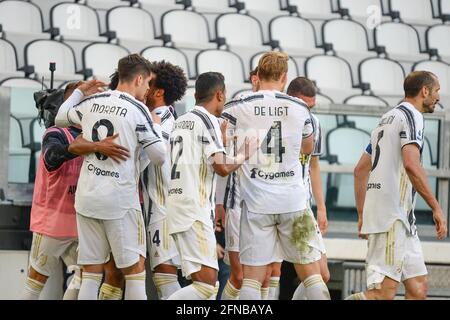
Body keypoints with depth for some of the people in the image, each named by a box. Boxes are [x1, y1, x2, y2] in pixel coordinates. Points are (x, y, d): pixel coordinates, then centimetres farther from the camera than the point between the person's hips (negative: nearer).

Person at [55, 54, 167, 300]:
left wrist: (80, 91, 36)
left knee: (91, 272, 6)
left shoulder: (91, 102, 7)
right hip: (120, 201, -5)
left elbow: (61, 119, 26)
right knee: (135, 269, 4)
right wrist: (156, 126, 9)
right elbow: (159, 157, -8)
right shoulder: (138, 110, -7)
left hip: (87, 197, 5)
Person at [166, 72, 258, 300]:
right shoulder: (208, 120, -7)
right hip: (195, 212, -9)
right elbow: (222, 167, -16)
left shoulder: (180, 122, 19)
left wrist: (221, 140, 37)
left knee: (208, 283, 11)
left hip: (176, 205, 9)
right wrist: (243, 155, 3)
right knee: (206, 285, -14)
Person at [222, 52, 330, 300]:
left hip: (256, 203, -1)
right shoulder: (299, 108, 3)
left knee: (252, 277, 0)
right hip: (293, 201, 1)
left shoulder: (238, 108, -3)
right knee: (311, 273, 8)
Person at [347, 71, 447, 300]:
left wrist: (362, 216, 26)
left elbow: (360, 169, 26)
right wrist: (436, 208, -17)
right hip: (392, 218, -10)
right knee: (383, 293, -16)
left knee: (418, 289, 5)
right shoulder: (412, 116, -6)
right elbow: (411, 164, -21)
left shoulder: (387, 118, 23)